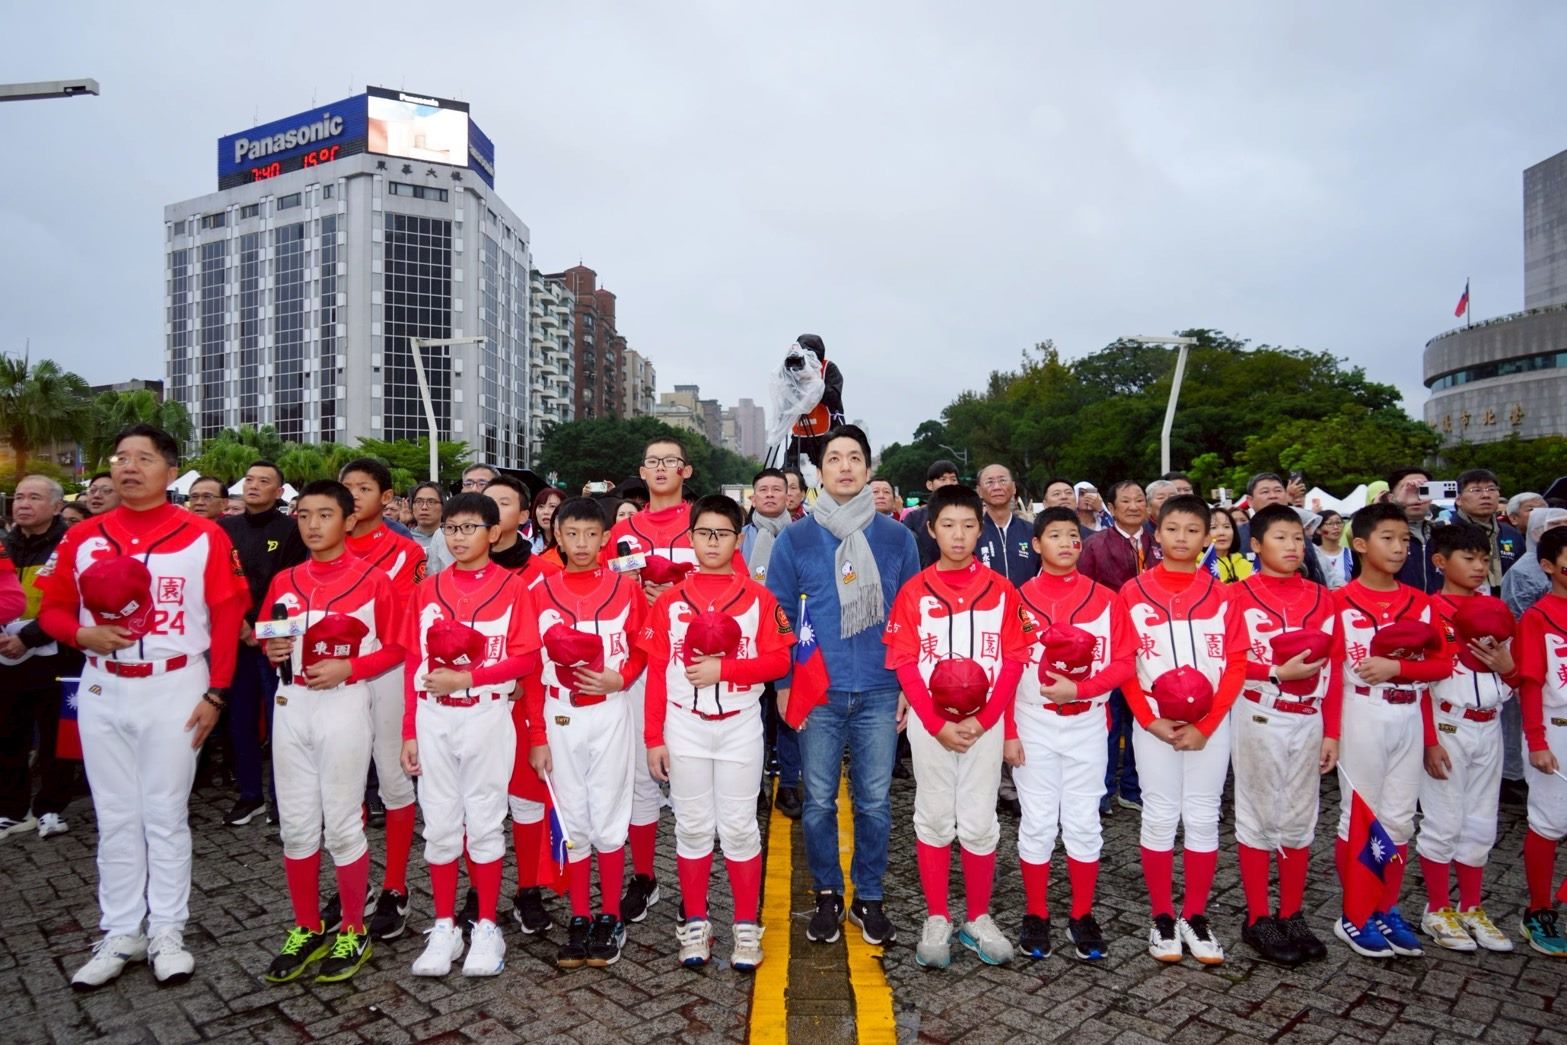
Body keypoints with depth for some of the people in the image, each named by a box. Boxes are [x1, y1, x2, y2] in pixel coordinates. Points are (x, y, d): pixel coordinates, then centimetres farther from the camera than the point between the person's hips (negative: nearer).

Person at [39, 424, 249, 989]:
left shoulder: (203, 535, -5)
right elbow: (52, 606, 10)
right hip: (103, 691, 3)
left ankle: (168, 932, 18)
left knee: (166, 814, 6)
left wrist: (215, 693, -8)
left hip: (175, 688, -3)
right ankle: (120, 934, 24)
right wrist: (81, 633, -13)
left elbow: (227, 615, -5)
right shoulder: (83, 536, 5)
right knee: (115, 816, 11)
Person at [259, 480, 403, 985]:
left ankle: (353, 932, 19)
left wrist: (348, 668, -17)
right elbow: (268, 639, 19)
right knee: (295, 824, 11)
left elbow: (396, 647, -4)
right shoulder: (284, 581, 9)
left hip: (343, 705, -5)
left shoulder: (372, 579, -6)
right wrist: (271, 649, -3)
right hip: (290, 705, 5)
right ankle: (307, 929, 27)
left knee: (341, 823, 2)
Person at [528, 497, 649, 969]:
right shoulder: (540, 593, 1)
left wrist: (620, 679, -15)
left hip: (610, 714, -1)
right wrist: (536, 736, 1)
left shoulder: (626, 587, -2)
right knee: (571, 820, 9)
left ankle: (610, 919, 20)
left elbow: (643, 649, 5)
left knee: (608, 818, 5)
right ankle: (579, 921, 22)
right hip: (560, 719, 2)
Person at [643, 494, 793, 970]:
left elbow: (778, 662, -5)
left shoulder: (759, 598, -1)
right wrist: (653, 737, -1)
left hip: (740, 726, -1)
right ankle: (695, 925, 23)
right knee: (692, 826, 10)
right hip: (684, 728, 1)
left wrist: (722, 668, -17)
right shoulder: (670, 600, 2)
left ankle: (747, 927, 19)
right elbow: (656, 671, 1)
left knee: (739, 827, 6)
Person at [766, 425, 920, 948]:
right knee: (820, 801, 9)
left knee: (875, 801, 9)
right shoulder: (795, 538, 1)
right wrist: (783, 683, 0)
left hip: (880, 693, 1)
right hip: (817, 692, 0)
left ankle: (868, 898, 28)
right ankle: (827, 894, 28)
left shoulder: (897, 537, 3)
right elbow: (777, 616, 4)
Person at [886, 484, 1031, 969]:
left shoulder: (1000, 590, 1)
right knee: (934, 819, 9)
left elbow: (1014, 661, -1)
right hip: (929, 723, 0)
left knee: (980, 821, 7)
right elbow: (904, 665, -3)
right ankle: (936, 919, 22)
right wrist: (937, 724, -11)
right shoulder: (914, 591, -1)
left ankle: (978, 919, 24)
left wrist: (982, 721, -11)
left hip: (985, 722, 1)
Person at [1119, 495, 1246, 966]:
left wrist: (1205, 725, -8)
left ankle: (1196, 918, 22)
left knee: (1203, 817, 8)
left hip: (1209, 724, 1)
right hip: (1154, 724, -1)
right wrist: (1149, 719, -11)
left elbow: (1236, 662, 0)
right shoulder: (1134, 592, -1)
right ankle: (1162, 918, 18)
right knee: (1159, 817, 6)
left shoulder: (1220, 593, 2)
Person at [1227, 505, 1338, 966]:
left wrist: (1332, 732, 4)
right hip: (1259, 718, -4)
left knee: (1299, 819, 12)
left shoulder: (1320, 597, 7)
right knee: (1259, 817, 5)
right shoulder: (1240, 595, -6)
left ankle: (1292, 916, 25)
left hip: (1307, 720, 4)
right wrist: (1278, 672, -21)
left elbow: (1333, 668, 6)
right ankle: (1258, 919, 16)